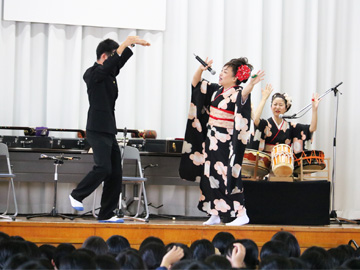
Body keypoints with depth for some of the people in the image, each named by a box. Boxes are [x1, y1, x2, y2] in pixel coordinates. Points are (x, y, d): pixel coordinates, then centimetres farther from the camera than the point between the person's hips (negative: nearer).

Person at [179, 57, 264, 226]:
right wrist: (201, 69, -4)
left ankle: (241, 214, -7)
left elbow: (244, 95, -35)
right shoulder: (216, 90, 11)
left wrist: (252, 84, -55)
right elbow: (196, 84, 15)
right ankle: (214, 214, 18)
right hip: (211, 140, 8)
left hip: (226, 143, -8)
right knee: (210, 176, 10)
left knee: (227, 178, -11)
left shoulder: (238, 93, -12)